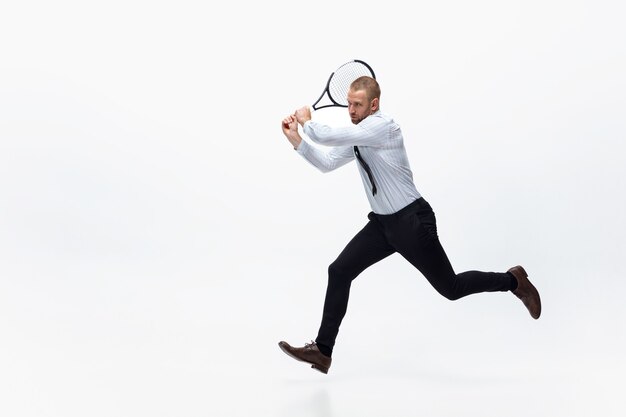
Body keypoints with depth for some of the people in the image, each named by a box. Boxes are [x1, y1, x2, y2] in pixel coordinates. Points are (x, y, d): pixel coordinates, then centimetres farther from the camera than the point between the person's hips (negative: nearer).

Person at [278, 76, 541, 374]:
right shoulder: (357, 135, 7)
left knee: (451, 288, 4)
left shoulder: (382, 126, -22)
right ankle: (322, 351, 2)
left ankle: (513, 281, 29)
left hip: (413, 221, -8)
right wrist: (296, 140, -1)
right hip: (382, 223, 8)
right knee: (339, 272, -3)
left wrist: (307, 121, -8)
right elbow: (326, 163, 8)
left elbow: (330, 136, -27)